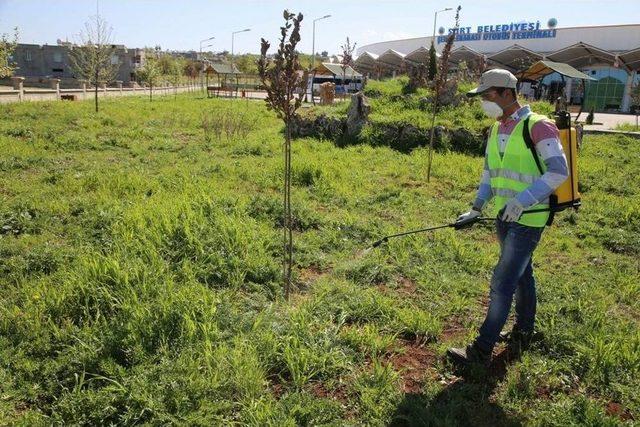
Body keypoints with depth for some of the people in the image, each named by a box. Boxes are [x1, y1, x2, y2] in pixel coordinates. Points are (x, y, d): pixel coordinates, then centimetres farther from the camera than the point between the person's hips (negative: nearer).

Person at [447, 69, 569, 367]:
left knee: (502, 282, -7)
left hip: (527, 219, -8)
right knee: (521, 274, 20)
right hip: (503, 216, 8)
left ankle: (482, 351, 0)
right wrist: (476, 209, 8)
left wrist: (523, 199, -27)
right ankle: (523, 332, 36)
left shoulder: (538, 127, -15)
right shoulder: (496, 129, 10)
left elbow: (559, 171, -19)